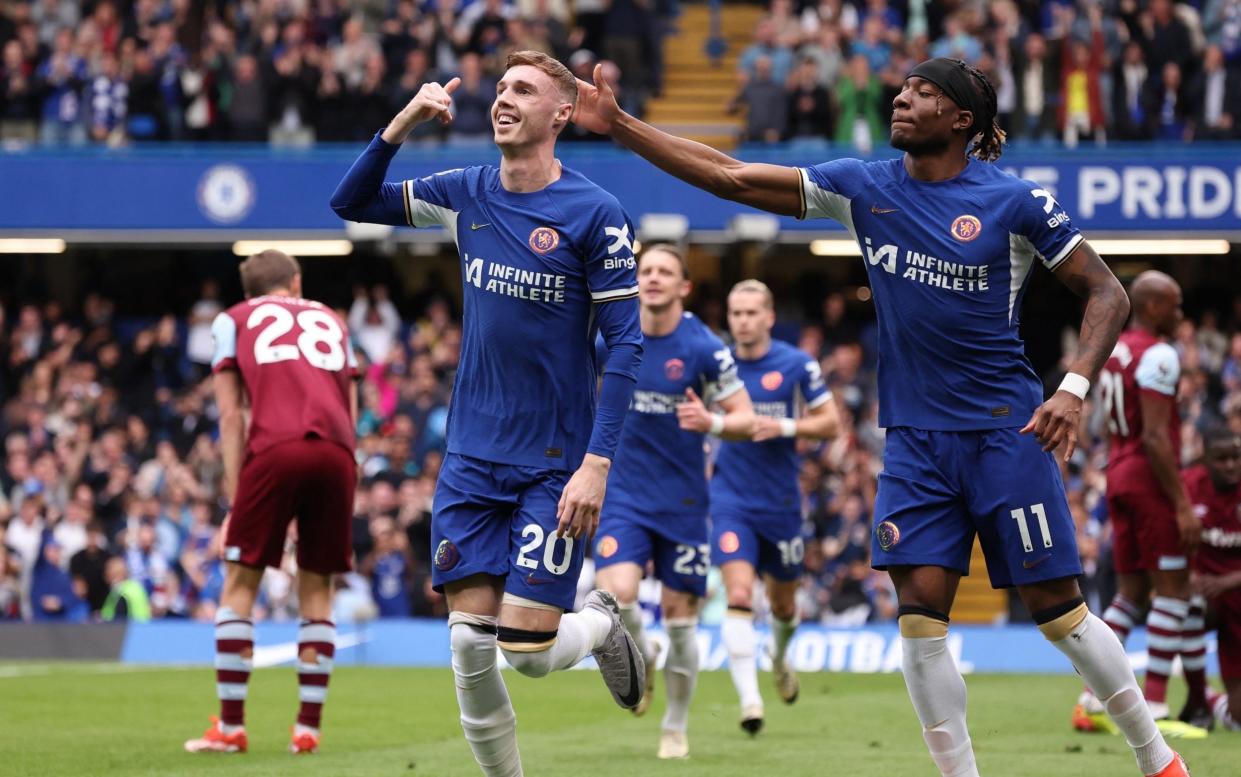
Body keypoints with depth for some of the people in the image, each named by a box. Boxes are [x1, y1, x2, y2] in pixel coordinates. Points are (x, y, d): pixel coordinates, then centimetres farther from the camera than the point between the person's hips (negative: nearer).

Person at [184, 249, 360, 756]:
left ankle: (231, 727, 2)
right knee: (316, 590, 11)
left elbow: (231, 415, 12)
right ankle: (308, 728, 7)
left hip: (275, 449, -3)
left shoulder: (233, 321, 21)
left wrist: (235, 495, 10)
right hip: (336, 453, 3)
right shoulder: (331, 321, 30)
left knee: (240, 584, 4)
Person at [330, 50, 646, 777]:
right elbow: (351, 202, 11)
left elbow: (625, 343, -10)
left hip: (554, 465, -4)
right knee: (470, 643, -3)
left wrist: (597, 463, -17)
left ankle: (602, 623, 26)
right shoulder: (466, 194, 4)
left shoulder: (595, 213, -10)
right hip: (472, 460, 4)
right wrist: (402, 124, -5)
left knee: (528, 649, -7)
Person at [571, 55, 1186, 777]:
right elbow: (733, 177, 2)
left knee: (1057, 608, -1)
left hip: (1005, 431, -4)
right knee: (921, 610, -6)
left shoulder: (1016, 200, -7)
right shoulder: (864, 188, 4)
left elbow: (1108, 293, -3)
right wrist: (619, 125, -4)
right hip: (915, 438, 4)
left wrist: (1074, 389, -17)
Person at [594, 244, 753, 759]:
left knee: (679, 615, 3)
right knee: (617, 594, -20)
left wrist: (712, 422, -26)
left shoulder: (704, 348, -9)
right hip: (625, 495, 1)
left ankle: (677, 725, 22)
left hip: (682, 499, -1)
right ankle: (641, 661, 14)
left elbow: (745, 420, -6)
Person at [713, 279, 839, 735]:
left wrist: (784, 427, -17)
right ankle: (749, 699, -22)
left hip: (781, 502, 1)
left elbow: (830, 423, -1)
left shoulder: (796, 364, -4)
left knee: (783, 602, 15)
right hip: (731, 501, -1)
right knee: (738, 596, -18)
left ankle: (780, 658, 49)